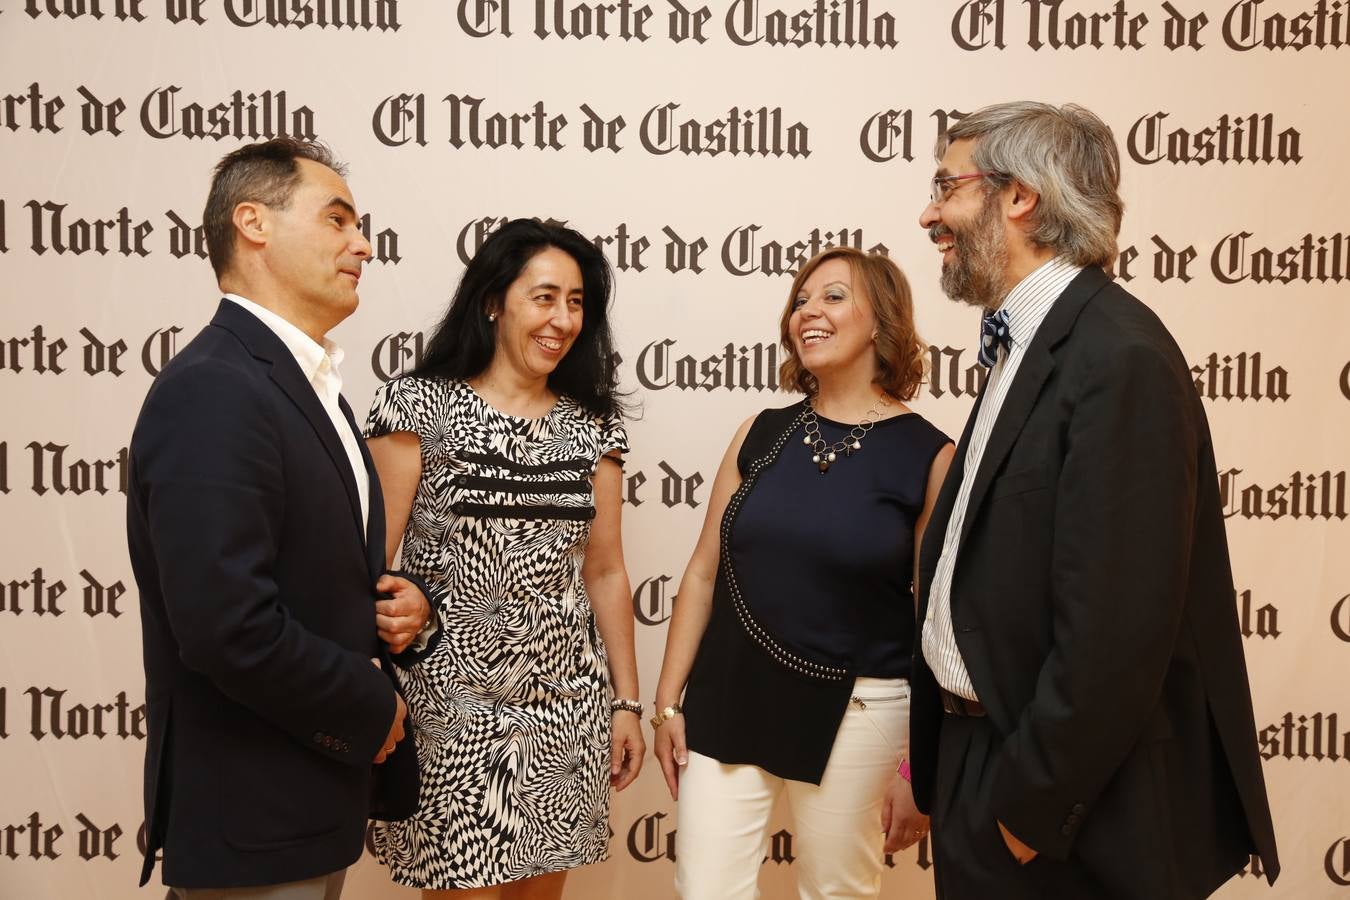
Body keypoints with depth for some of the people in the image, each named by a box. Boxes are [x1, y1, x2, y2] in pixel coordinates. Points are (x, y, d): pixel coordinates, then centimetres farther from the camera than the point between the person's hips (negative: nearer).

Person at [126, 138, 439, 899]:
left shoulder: (306, 383, 10)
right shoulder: (211, 393, -22)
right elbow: (232, 629, -30)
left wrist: (402, 603, -3)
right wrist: (371, 711, -14)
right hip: (250, 817, -9)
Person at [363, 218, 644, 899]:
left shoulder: (591, 425, 6)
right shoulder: (418, 407, -6)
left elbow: (605, 573, 9)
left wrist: (626, 701, 8)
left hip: (567, 710, 4)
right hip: (455, 704, -4)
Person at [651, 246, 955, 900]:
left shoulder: (928, 455, -6)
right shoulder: (761, 433, 3)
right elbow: (704, 573, 5)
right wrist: (669, 701, 4)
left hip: (854, 712, -2)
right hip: (727, 703, 3)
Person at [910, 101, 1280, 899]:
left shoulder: (1119, 359, -22)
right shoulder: (1030, 346, 8)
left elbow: (1115, 626, -26)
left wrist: (1029, 804, -17)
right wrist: (938, 772, 11)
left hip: (1074, 812, -8)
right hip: (989, 752, 8)